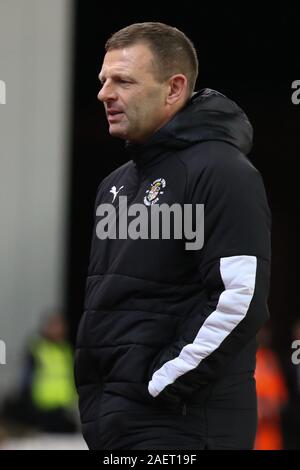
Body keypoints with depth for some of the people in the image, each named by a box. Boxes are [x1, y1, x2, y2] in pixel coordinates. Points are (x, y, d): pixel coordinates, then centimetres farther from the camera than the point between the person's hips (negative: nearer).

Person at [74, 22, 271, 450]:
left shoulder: (220, 171, -10)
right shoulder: (117, 183, 19)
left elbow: (241, 301, -19)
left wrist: (159, 384, -17)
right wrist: (92, 392, 13)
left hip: (182, 422, -9)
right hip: (108, 415, 9)